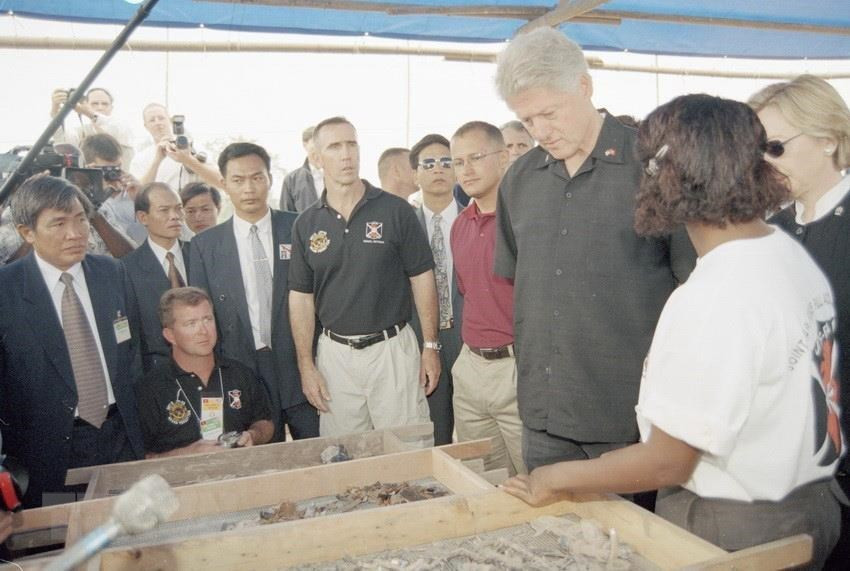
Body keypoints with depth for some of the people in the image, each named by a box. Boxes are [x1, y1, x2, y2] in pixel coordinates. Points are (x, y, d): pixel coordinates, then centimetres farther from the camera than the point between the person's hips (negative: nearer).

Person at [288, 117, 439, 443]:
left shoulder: (395, 211, -4)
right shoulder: (306, 224, 3)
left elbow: (422, 279, -1)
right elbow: (301, 297, 6)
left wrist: (431, 346, -3)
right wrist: (306, 366, 2)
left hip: (393, 347, -2)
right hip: (335, 352, 2)